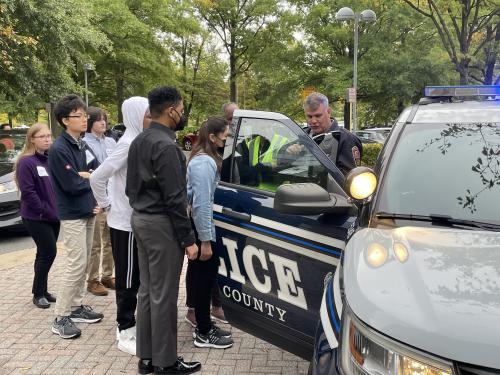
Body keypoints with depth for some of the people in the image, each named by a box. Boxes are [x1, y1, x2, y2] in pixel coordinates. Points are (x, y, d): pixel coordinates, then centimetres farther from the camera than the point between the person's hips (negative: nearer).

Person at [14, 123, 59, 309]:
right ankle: (38, 293, 9)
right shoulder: (26, 162, -11)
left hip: (53, 216, 6)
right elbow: (28, 192, -16)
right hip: (36, 217, -6)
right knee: (49, 252, -7)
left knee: (46, 253, 12)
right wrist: (45, 211, -16)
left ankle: (42, 290, 24)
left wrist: (58, 209, 1)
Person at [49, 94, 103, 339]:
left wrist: (85, 176, -10)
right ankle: (60, 318, 3)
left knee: (83, 263, 13)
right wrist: (90, 177, -4)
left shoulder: (83, 145, 9)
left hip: (88, 211, 8)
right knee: (76, 264, -7)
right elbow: (72, 184, -20)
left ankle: (76, 307, 25)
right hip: (72, 215, -8)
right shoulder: (59, 149, -15)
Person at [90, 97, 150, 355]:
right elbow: (97, 178, -24)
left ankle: (131, 325, 31)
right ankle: (125, 334, 14)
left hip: (137, 220, 8)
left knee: (137, 277, 17)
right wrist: (106, 205, -13)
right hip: (125, 222, -8)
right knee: (128, 279, 2)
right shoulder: (129, 143, -19)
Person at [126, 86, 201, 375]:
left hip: (140, 219, 10)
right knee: (163, 295, -1)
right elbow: (174, 198, -20)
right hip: (161, 224, -10)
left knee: (147, 290, 15)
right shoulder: (166, 146, -18)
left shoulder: (139, 141, 12)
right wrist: (188, 239, -16)